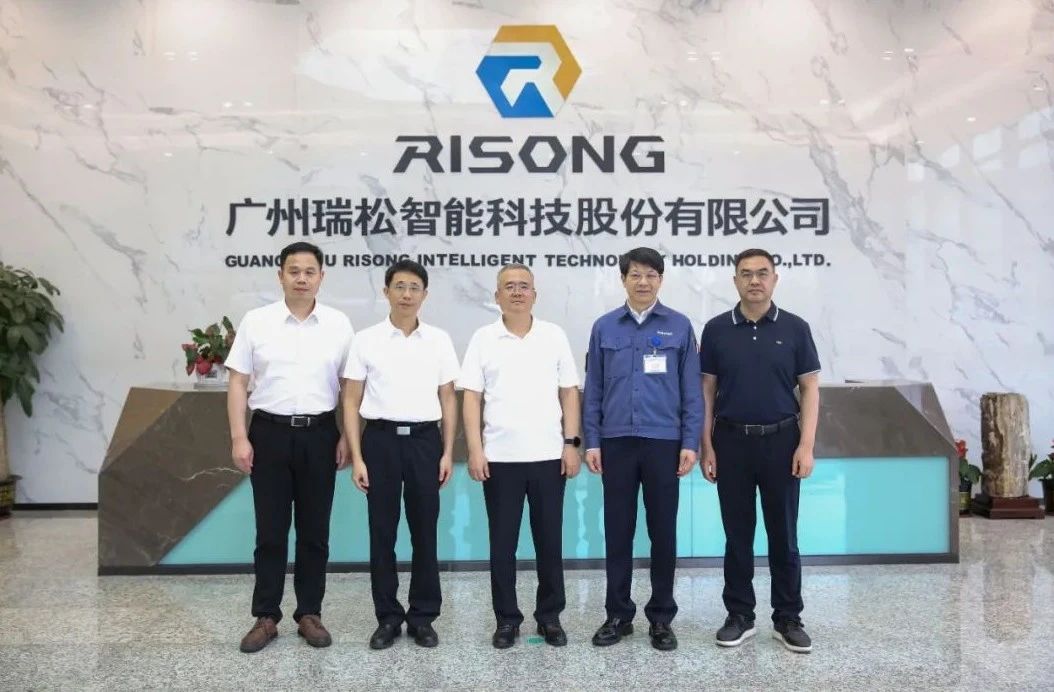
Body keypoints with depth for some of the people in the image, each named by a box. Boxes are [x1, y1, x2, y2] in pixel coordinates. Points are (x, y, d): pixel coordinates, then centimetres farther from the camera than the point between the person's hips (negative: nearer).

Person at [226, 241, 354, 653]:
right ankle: (266, 617, 19)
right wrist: (239, 437, -6)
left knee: (314, 530, 8)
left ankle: (309, 613, 21)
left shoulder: (338, 324, 2)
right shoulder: (256, 321, 0)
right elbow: (238, 382, 0)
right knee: (270, 531, 7)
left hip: (319, 434, 1)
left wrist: (347, 437, -1)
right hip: (270, 433, 0)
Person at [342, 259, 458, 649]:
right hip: (381, 440, -1)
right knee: (382, 533, 6)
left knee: (424, 533, 7)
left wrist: (448, 452, 0)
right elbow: (351, 403, 0)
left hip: (425, 440, 1)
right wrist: (357, 458, -6)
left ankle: (422, 616, 20)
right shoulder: (366, 340, 0)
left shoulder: (439, 340, 4)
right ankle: (388, 617, 19)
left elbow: (448, 400, 7)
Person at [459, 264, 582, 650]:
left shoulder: (554, 336, 4)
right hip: (500, 458, -1)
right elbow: (471, 397, 0)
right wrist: (474, 450, -7)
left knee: (550, 541, 9)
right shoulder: (483, 339, 2)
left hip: (548, 456, 1)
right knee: (503, 543, 7)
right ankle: (507, 619, 21)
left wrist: (571, 443, -2)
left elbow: (569, 393, 5)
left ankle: (550, 617, 23)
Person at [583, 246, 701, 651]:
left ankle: (661, 617, 20)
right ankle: (618, 614, 21)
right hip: (616, 442, 1)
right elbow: (593, 390, 6)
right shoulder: (604, 327, 5)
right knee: (618, 531, 8)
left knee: (663, 531, 7)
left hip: (664, 442, -1)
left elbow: (691, 391, 1)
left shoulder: (679, 327, 2)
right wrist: (591, 442, 1)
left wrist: (690, 443, -5)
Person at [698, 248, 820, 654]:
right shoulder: (716, 329, 1)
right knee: (737, 535, 8)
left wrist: (806, 445, -9)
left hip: (780, 441, 0)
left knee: (783, 535, 7)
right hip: (731, 441, 1)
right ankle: (739, 616, 20)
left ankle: (788, 619, 19)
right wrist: (706, 447, -3)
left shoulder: (795, 328, 0)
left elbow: (810, 388, 0)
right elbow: (706, 391, 3)